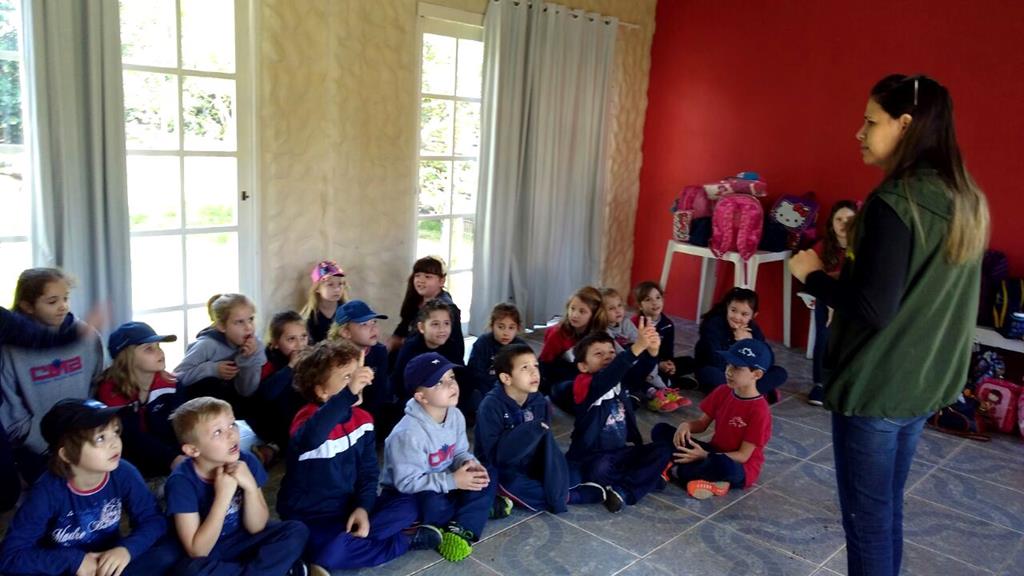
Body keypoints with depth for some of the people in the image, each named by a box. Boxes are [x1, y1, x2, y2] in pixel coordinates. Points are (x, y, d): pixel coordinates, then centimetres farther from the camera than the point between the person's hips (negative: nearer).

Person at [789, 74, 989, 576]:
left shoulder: (895, 201, -21)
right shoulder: (966, 201, 6)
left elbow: (872, 309, -24)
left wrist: (813, 274, -10)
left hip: (875, 388, -8)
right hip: (923, 384, 9)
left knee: (866, 519, 7)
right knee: (888, 510, 21)